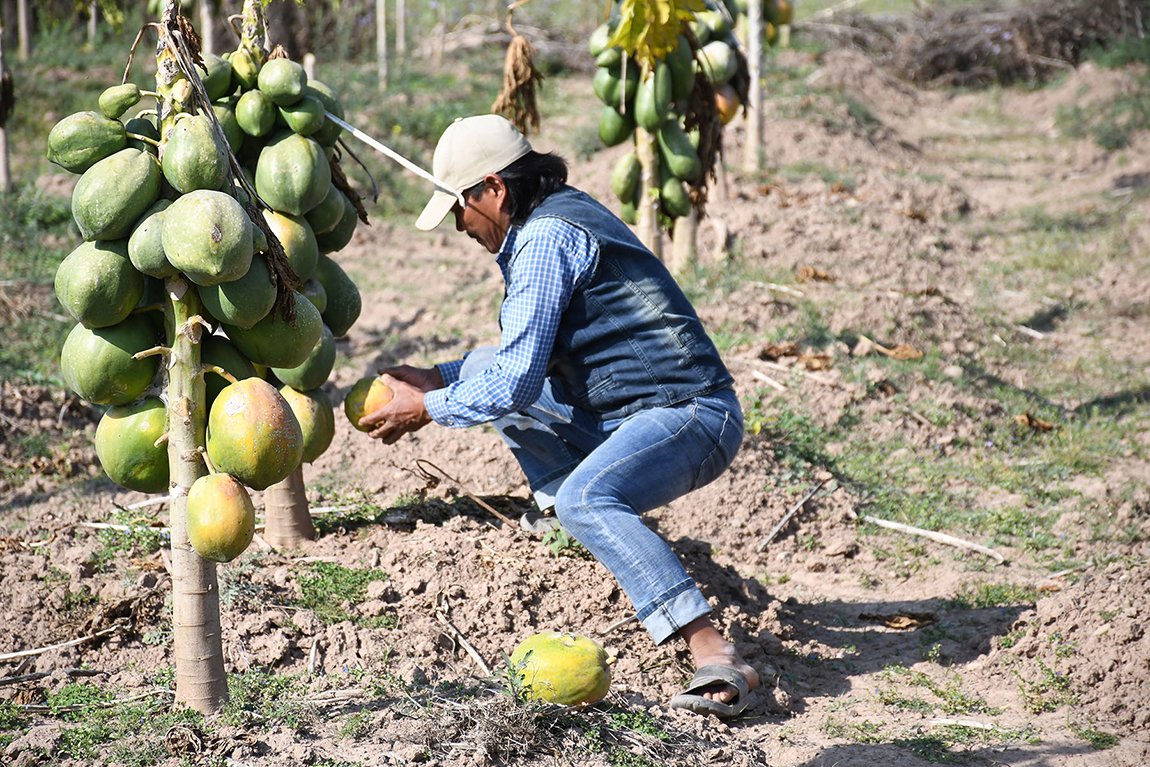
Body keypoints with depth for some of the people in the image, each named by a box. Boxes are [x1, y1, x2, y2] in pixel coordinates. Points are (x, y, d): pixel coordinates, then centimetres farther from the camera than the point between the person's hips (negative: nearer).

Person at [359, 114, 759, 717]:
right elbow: (525, 353, 28)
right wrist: (438, 377, 20)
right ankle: (601, 537, 8)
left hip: (693, 416, -11)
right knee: (485, 370, 17)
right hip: (622, 412, 11)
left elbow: (518, 379, -18)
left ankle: (716, 657, -40)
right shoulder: (557, 216, 17)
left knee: (584, 498, -37)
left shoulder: (547, 238, -16)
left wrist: (426, 409, -5)